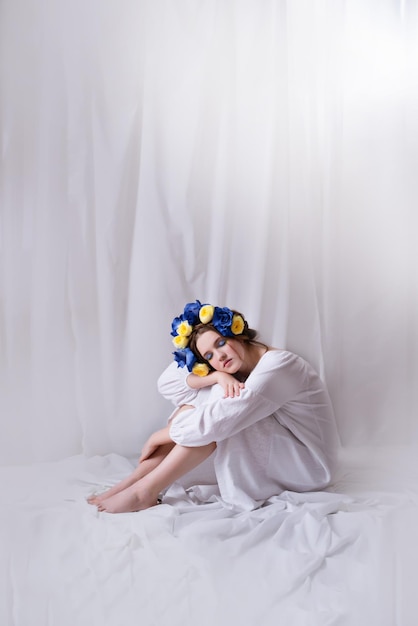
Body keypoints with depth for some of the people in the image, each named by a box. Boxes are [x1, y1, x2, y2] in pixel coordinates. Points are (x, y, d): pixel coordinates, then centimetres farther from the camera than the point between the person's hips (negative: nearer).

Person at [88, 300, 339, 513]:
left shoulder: (279, 364, -25)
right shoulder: (234, 367, -2)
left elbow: (219, 421, -33)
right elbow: (167, 382, -12)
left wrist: (161, 436, -20)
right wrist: (217, 377, -29)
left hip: (307, 464, -7)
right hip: (269, 455, 7)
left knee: (221, 418, -27)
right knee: (197, 402, -11)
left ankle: (146, 491, -22)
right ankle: (136, 481, -15)